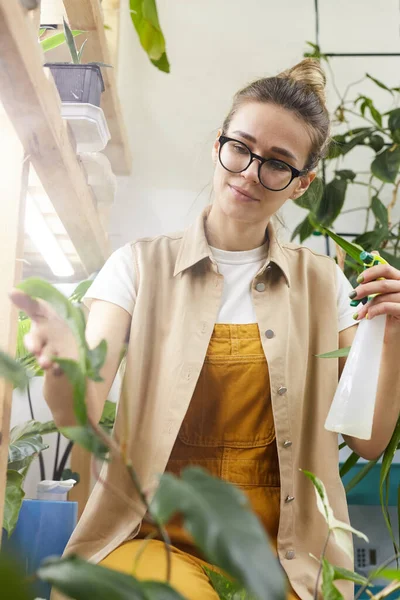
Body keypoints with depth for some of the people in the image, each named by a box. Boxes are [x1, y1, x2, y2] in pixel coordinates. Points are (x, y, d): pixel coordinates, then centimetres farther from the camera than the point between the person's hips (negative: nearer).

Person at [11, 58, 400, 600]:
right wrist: (65, 362, -32)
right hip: (154, 538, -1)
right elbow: (81, 417, -11)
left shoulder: (323, 283, 7)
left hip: (277, 551, 2)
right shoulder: (141, 265, 2)